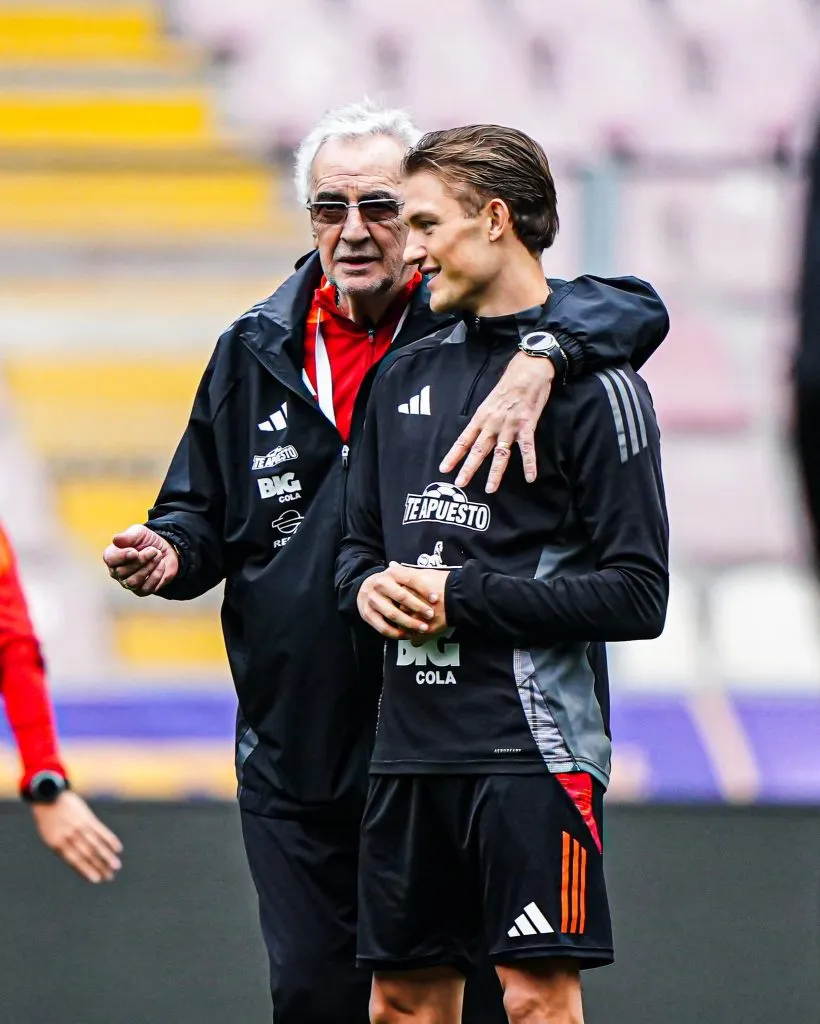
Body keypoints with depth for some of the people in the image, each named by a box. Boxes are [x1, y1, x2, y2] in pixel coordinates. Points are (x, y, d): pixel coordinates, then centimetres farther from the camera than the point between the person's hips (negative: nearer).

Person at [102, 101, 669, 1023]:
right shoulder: (254, 352, 8)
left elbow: (633, 308, -17)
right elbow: (201, 514, 18)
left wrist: (537, 361, -36)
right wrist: (171, 557, -5)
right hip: (292, 750, 4)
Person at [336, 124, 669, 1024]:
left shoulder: (591, 382, -6)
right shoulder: (405, 374, 15)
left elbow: (638, 596, -10)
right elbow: (360, 542, 24)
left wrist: (465, 599, -12)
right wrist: (368, 587, 0)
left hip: (532, 743, -7)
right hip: (408, 743, 7)